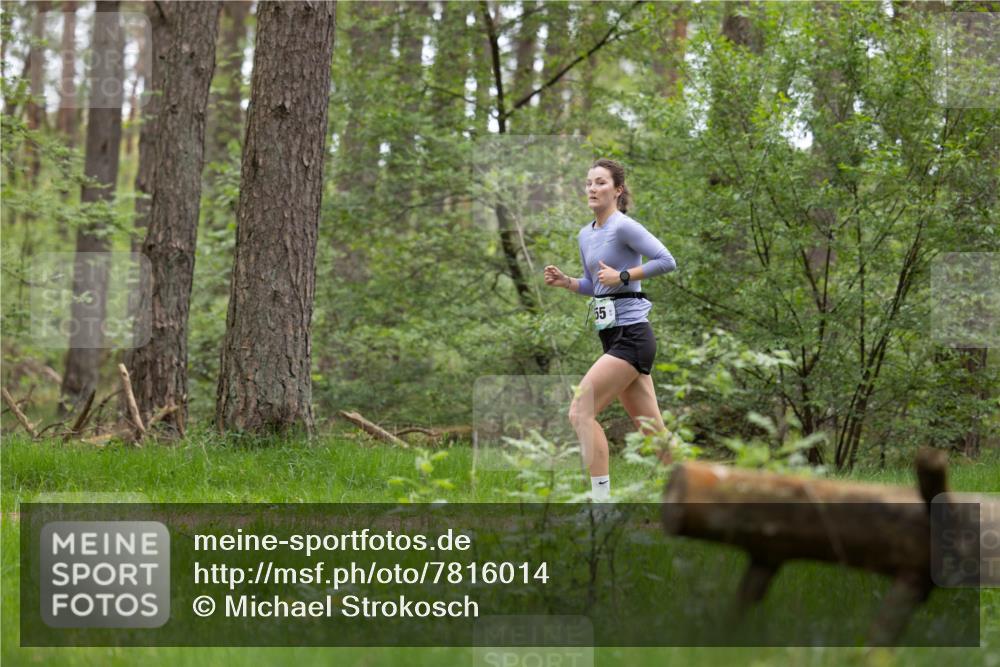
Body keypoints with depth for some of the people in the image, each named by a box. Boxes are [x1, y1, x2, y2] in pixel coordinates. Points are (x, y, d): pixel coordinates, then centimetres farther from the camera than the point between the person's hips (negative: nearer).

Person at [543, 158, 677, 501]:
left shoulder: (624, 227, -10)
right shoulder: (585, 235, 16)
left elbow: (667, 261, -17)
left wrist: (623, 275, -18)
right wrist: (565, 282, 8)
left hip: (631, 334, -9)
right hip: (613, 337, 9)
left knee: (581, 411, -14)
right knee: (652, 429, 10)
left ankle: (601, 497, -13)